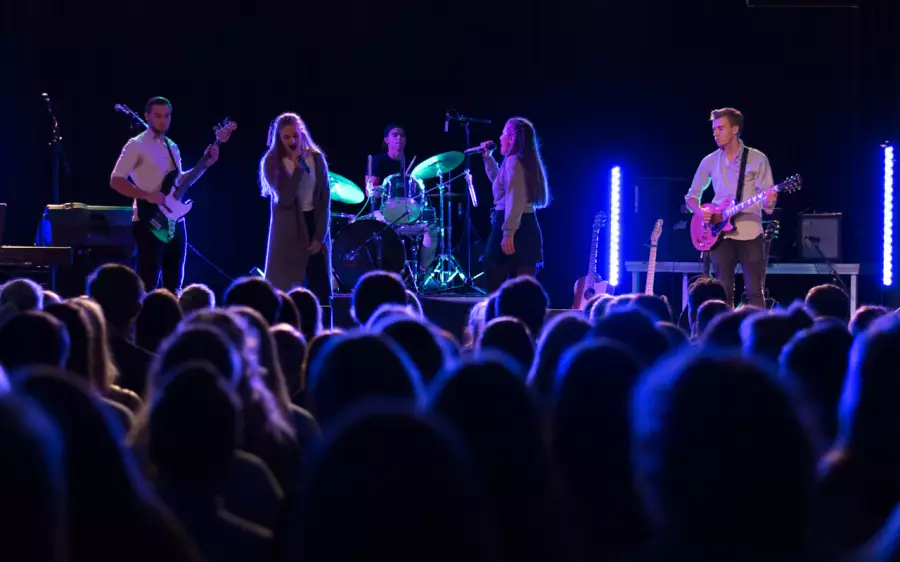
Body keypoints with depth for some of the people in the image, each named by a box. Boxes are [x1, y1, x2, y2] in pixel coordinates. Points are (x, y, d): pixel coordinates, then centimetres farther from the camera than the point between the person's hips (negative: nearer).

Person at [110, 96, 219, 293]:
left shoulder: (172, 147, 16)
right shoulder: (136, 145, -7)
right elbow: (115, 181, -12)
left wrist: (205, 164, 11)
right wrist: (147, 195, -21)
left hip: (174, 221, 7)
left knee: (174, 285, 9)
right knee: (147, 285, -8)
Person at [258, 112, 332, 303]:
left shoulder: (316, 158, 1)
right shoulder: (272, 162, -8)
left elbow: (325, 199, 2)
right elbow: (284, 199, -18)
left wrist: (319, 236, -4)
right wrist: (298, 169, -22)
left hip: (315, 224, 3)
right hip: (288, 230, -3)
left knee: (321, 290, 1)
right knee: (283, 292, -3)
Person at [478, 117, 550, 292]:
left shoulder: (513, 161, -11)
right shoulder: (524, 161, 19)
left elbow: (515, 200, -21)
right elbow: (499, 183, 39)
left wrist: (508, 233, -25)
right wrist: (488, 158, 35)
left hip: (515, 229, -9)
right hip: (527, 227, 9)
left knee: (495, 288, -4)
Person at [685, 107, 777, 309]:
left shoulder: (757, 159, 0)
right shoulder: (710, 161, 8)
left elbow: (767, 201, -2)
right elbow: (691, 196, 15)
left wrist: (769, 201, -26)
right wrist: (700, 211, -7)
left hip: (750, 234, -2)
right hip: (721, 235, 2)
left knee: (755, 292, -5)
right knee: (723, 293, -1)